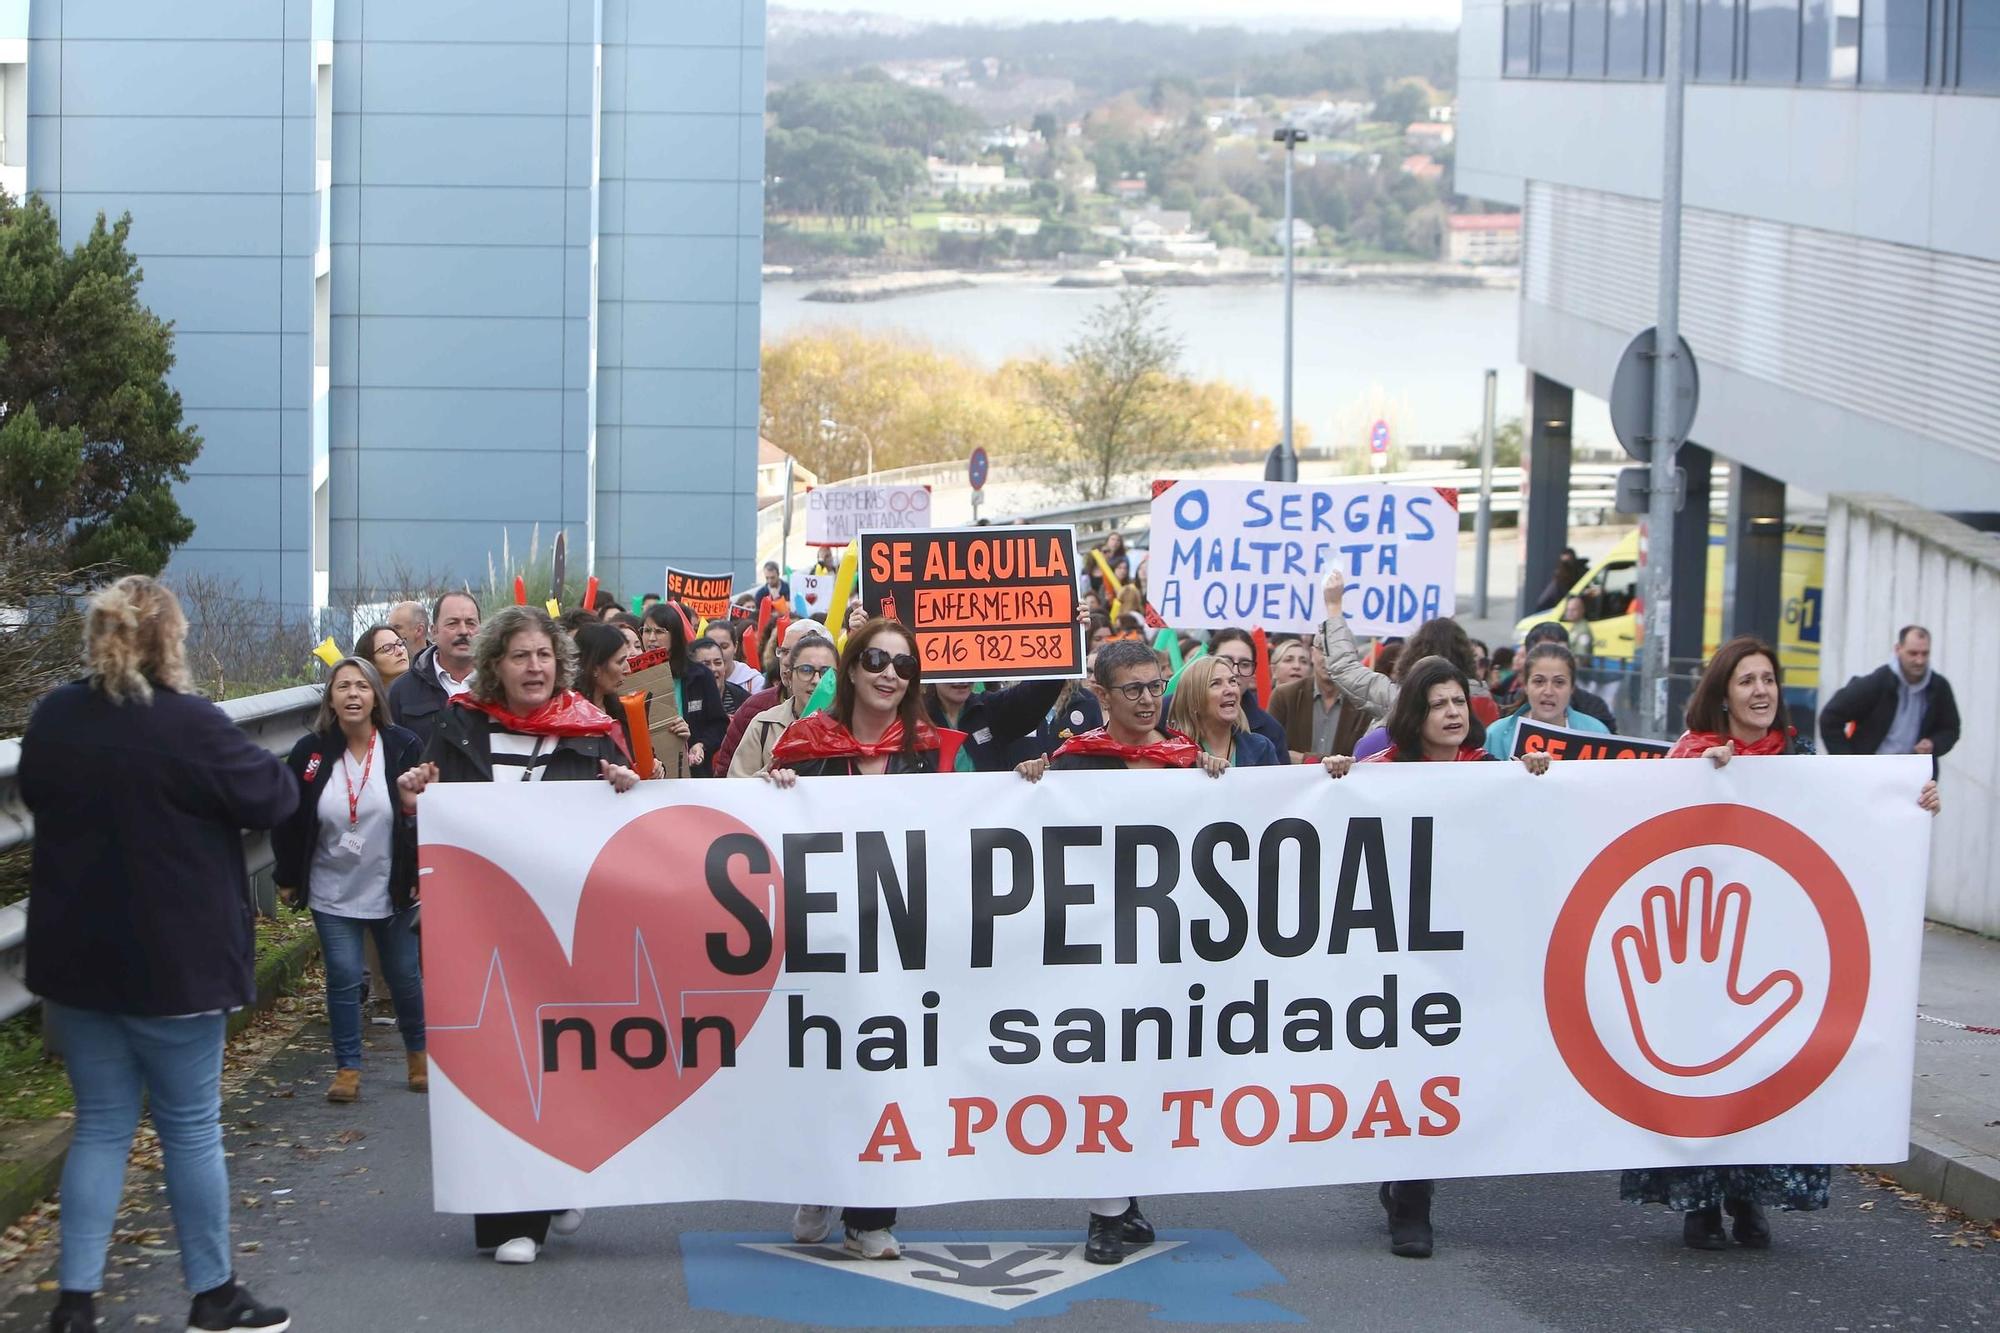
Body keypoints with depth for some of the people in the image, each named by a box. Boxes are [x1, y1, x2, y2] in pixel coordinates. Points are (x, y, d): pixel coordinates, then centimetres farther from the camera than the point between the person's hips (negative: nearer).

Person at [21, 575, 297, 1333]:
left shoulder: (52, 719, 1)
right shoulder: (187, 724, -18)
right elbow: (276, 799, -8)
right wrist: (246, 761, 10)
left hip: (76, 955, 5)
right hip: (173, 959, -5)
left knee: (100, 1127, 12)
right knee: (191, 1129, 6)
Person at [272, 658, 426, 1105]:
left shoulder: (404, 747, -8)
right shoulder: (310, 752, -5)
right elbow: (286, 820, 2)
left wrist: (422, 877, -8)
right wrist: (288, 878, 2)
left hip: (393, 891, 0)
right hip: (333, 892, 1)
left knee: (405, 976, 10)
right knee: (343, 979, 0)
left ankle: (418, 1053, 30)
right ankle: (347, 1068, 10)